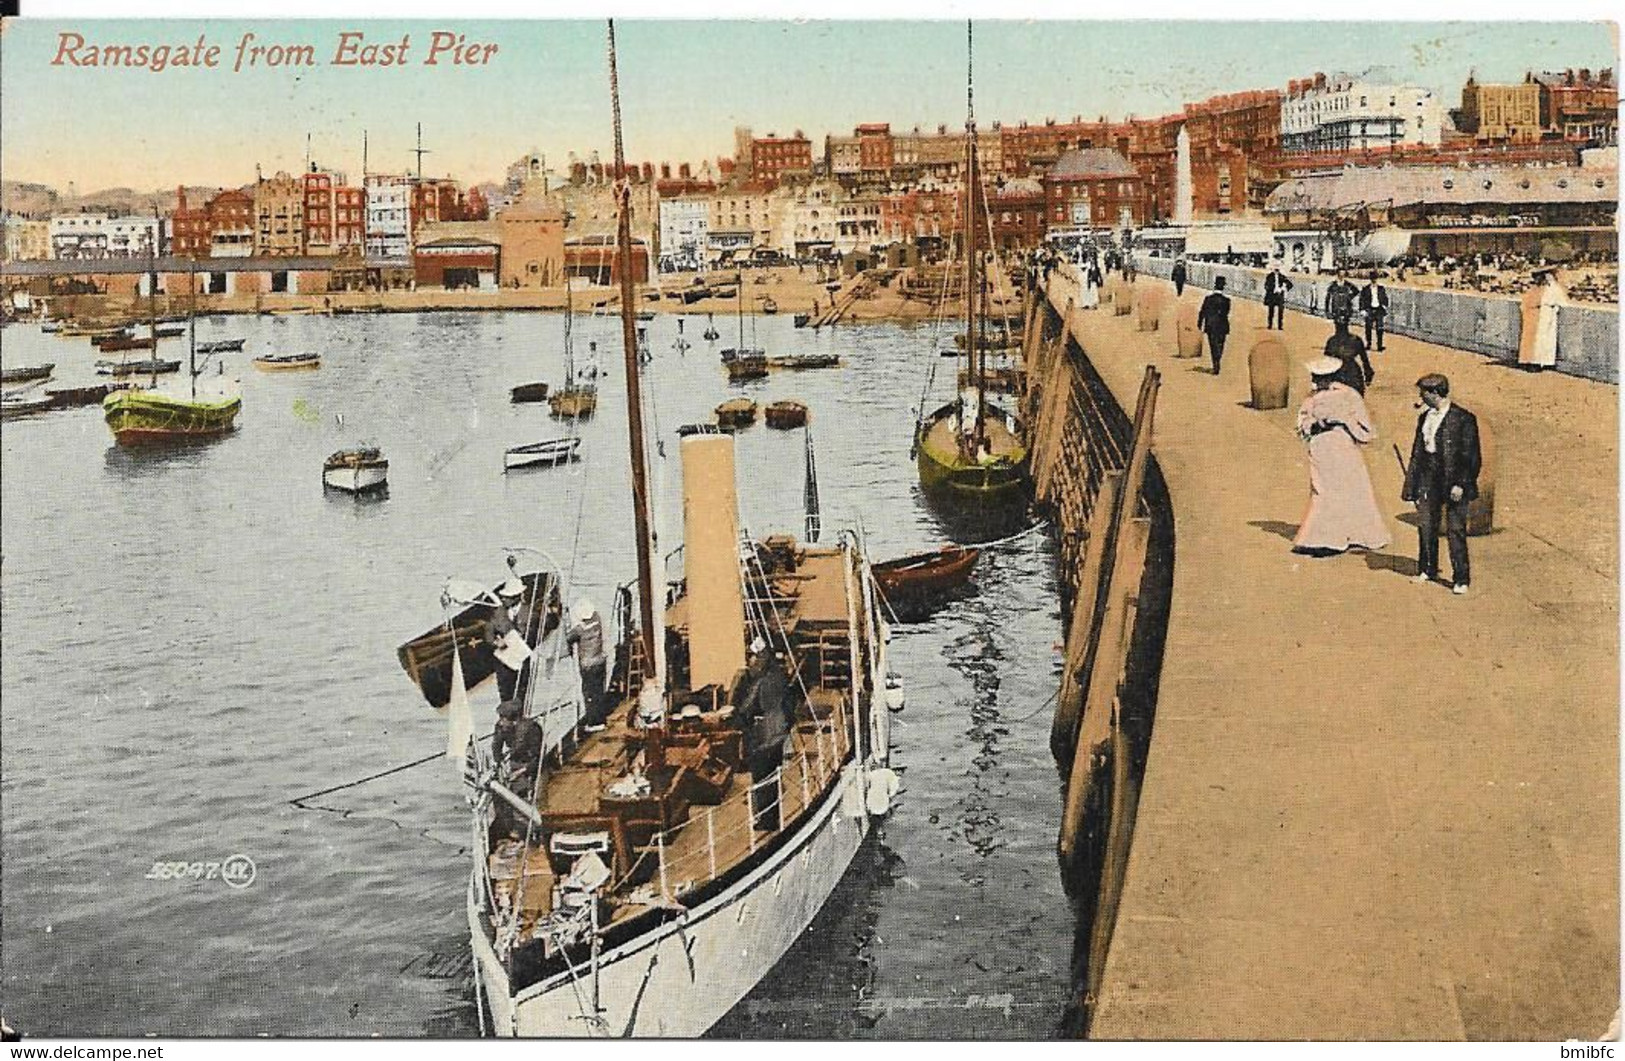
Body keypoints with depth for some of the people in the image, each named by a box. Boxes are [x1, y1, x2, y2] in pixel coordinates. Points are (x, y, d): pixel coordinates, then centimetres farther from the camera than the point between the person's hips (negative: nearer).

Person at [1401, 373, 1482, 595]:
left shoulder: (1463, 419, -9)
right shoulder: (1425, 417, 12)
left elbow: (1472, 457, -10)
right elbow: (1417, 450, 16)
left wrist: (1461, 484, -16)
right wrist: (1411, 483, 12)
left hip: (1453, 480, -6)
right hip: (1428, 479, 6)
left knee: (1455, 530, -4)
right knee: (1426, 526, 10)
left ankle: (1461, 579, 3)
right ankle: (1427, 570, 25)